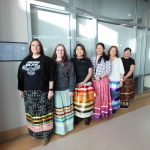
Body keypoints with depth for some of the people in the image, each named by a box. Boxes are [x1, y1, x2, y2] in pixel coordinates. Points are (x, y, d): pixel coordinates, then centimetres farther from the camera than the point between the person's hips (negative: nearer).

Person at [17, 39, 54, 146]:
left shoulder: (47, 60, -4)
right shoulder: (25, 61, 10)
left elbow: (51, 76, -8)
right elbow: (20, 76, 12)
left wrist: (50, 90, -12)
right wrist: (21, 89, 11)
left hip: (42, 92, -4)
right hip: (28, 92, 4)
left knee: (43, 113, 3)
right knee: (32, 113, 14)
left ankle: (45, 134, 19)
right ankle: (34, 132, 33)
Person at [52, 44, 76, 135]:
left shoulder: (69, 63, 0)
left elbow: (72, 77, -2)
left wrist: (71, 89, -6)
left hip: (66, 90, 0)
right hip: (55, 90, 1)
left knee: (67, 108, 12)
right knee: (58, 109, 7)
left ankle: (68, 126, 30)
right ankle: (59, 128, 23)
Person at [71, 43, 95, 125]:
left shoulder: (87, 60, 4)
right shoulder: (72, 60, 5)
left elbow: (90, 73, 1)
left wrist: (83, 82, -10)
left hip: (86, 84, 0)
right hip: (75, 85, 1)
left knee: (86, 101, 4)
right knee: (76, 101, 6)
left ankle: (87, 117, 20)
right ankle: (77, 116, 21)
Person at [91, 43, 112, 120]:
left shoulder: (106, 59, -1)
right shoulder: (92, 58, 11)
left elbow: (108, 70, -8)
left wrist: (100, 77, -16)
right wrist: (92, 77, -5)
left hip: (103, 80, -3)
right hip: (93, 80, 3)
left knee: (103, 96, 5)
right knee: (94, 97, 6)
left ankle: (103, 111, 19)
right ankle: (95, 112, 18)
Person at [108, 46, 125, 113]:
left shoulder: (119, 59, 2)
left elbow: (121, 71, 2)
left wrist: (121, 80, -1)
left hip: (116, 80, 0)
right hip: (108, 80, 1)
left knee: (115, 94, 4)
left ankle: (114, 107, 21)